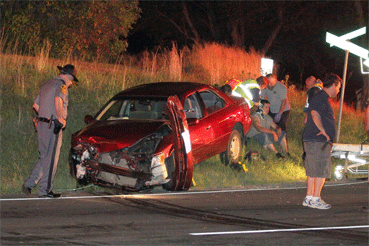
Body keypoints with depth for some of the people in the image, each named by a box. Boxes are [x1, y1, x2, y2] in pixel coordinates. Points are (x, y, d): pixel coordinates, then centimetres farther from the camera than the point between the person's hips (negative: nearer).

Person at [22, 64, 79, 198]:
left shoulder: (46, 85, 20)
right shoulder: (61, 84, -8)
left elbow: (35, 105, 26)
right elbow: (58, 99, -29)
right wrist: (60, 117, -21)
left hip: (42, 125, 9)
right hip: (53, 126, -9)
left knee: (44, 157, 15)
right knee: (51, 158, -3)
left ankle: (29, 184, 8)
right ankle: (45, 190, -1)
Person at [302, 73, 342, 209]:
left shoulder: (322, 98, 21)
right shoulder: (321, 98, -11)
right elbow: (315, 114, -27)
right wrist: (324, 132, -26)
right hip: (319, 142, -10)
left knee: (312, 171, 12)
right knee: (322, 170, -8)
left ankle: (309, 198, 16)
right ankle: (316, 199, -7)